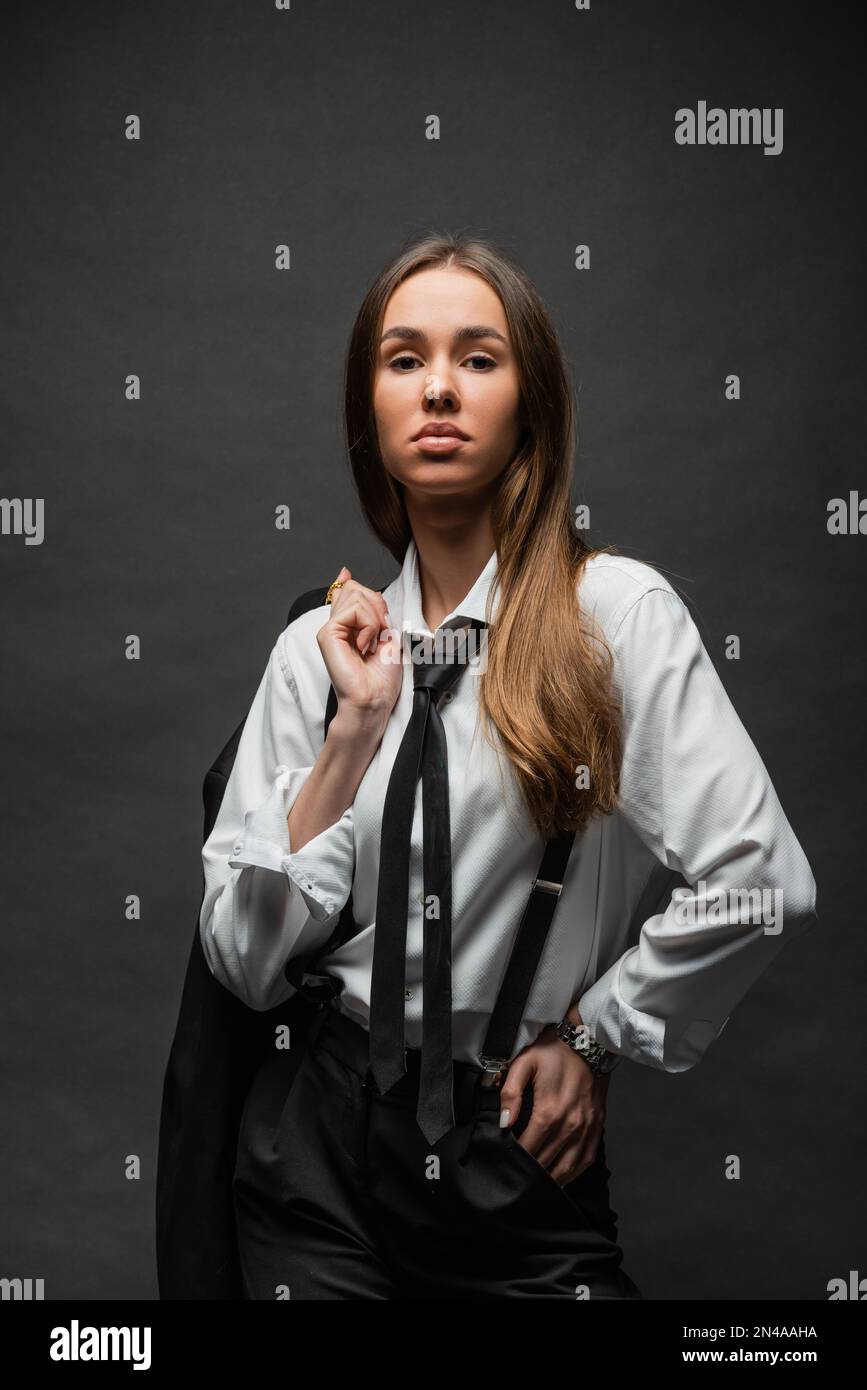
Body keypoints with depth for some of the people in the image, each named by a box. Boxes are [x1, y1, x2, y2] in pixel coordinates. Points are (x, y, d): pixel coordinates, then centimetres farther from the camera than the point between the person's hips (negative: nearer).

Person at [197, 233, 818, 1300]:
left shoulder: (619, 612, -11)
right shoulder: (317, 644, -1)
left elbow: (760, 884, -19)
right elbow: (241, 962, -5)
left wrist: (591, 1036, -7)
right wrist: (355, 732, -14)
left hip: (524, 1171, -3)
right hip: (316, 1147, 4)